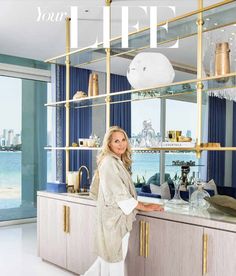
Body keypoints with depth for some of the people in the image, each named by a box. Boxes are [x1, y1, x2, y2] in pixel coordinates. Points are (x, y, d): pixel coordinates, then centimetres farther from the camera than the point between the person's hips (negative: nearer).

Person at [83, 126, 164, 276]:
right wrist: (145, 207, -14)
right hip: (113, 217, -9)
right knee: (115, 258, 2)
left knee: (110, 256, 16)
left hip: (119, 217, 9)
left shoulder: (119, 162, 13)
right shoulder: (109, 163, -16)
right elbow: (119, 194, -19)